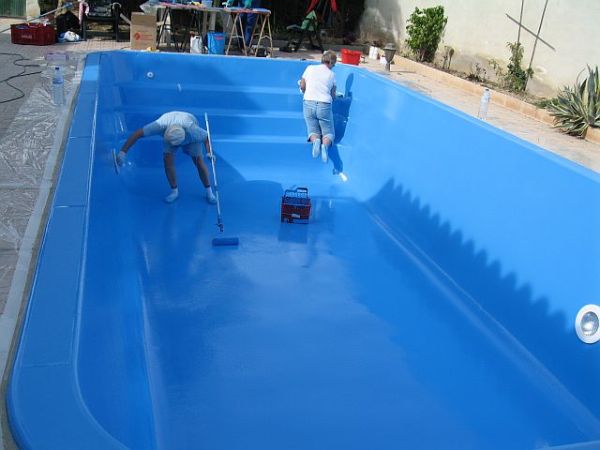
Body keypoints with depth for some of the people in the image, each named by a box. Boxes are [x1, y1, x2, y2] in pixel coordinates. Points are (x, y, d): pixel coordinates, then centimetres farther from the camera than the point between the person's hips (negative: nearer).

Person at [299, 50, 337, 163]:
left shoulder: (310, 68, 10)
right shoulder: (331, 75, 9)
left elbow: (302, 87, 13)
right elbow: (333, 96, 15)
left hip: (308, 104, 1)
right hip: (325, 106, -1)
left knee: (313, 131, 14)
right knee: (329, 133, 11)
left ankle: (315, 140, -23)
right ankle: (325, 145, -25)